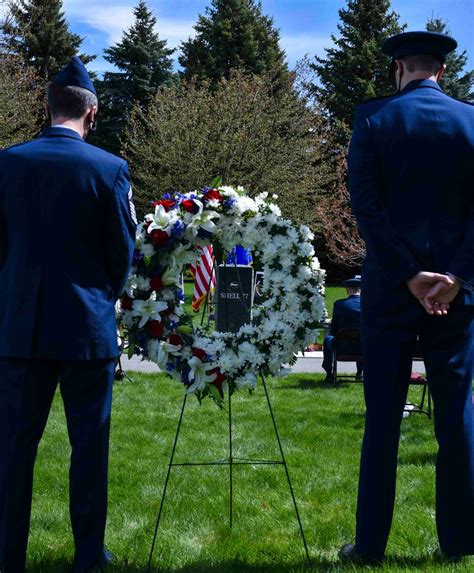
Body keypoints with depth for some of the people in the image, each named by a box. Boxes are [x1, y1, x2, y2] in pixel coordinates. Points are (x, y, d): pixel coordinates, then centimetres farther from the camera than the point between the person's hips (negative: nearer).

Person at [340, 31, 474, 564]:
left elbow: (366, 205, -8)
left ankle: (370, 542, 7)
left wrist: (410, 274, -8)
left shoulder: (373, 118, -2)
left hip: (389, 285, -1)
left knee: (383, 416, 3)